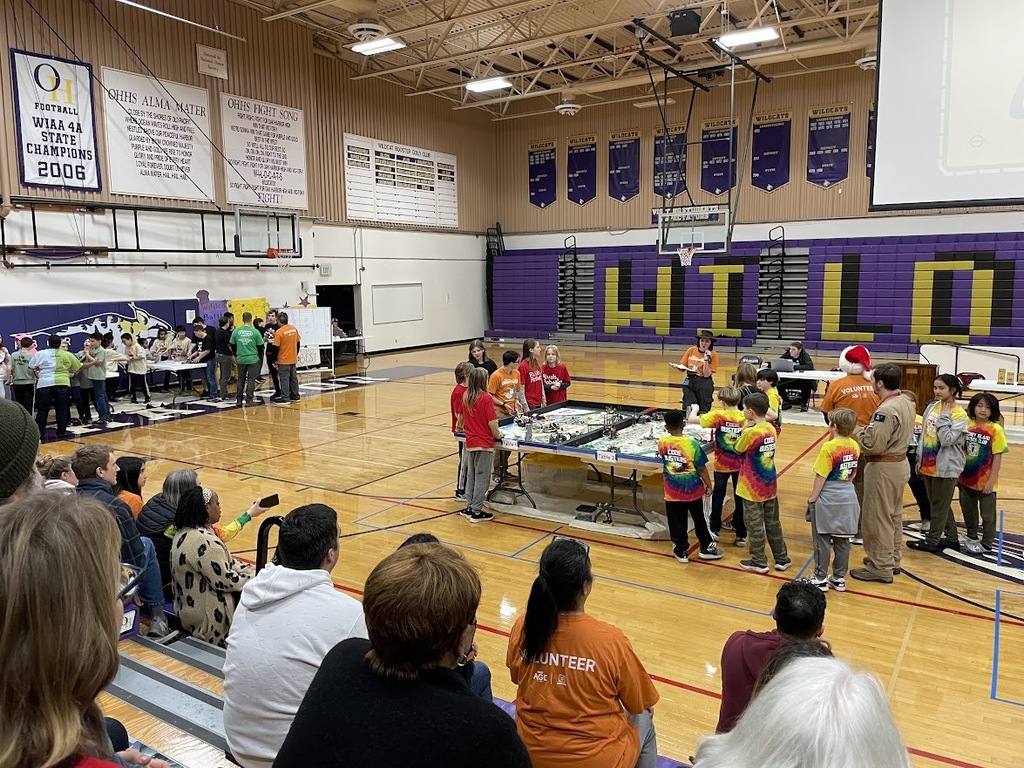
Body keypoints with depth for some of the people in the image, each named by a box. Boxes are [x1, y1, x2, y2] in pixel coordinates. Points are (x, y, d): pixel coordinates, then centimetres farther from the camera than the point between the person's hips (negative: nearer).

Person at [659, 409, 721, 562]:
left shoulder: (662, 442, -10)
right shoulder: (691, 443, -17)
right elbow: (701, 468, -10)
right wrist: (708, 485, 3)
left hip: (672, 492, 1)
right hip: (692, 490, -1)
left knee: (677, 522, 12)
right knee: (699, 520, 17)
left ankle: (681, 550, 22)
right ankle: (706, 548, 29)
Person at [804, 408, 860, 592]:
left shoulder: (829, 447, -17)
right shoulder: (855, 446, 1)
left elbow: (821, 477, -14)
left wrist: (812, 498, -6)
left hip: (827, 500, -6)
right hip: (848, 498, 6)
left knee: (822, 541, 4)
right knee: (842, 541, 12)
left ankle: (820, 579, 11)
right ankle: (839, 578, 21)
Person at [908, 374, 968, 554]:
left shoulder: (959, 415, -13)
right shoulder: (932, 407, 5)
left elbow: (947, 440, -23)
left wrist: (944, 418, -20)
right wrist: (920, 458, 14)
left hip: (946, 467, -7)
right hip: (929, 464, 7)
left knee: (940, 505, 5)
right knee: (938, 504, 16)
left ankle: (932, 541, 15)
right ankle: (952, 538, 29)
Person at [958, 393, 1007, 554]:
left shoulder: (995, 429, -13)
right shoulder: (967, 425, -1)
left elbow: (998, 457, -12)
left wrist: (991, 481, -14)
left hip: (985, 481, -5)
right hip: (967, 478, 5)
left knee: (987, 514, 10)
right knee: (968, 510, 20)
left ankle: (986, 543, 25)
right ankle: (971, 537, 39)